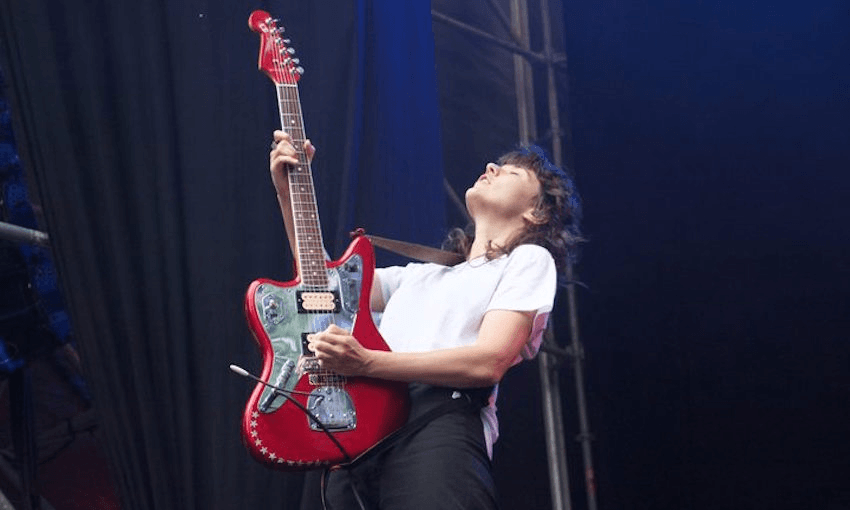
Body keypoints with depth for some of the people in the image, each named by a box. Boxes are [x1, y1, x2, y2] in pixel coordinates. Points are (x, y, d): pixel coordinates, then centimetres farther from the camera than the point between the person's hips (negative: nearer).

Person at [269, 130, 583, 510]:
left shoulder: (529, 259, 12)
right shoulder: (421, 274, 34)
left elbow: (490, 362, -4)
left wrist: (366, 362, -11)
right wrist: (289, 191, 17)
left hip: (439, 425, -6)